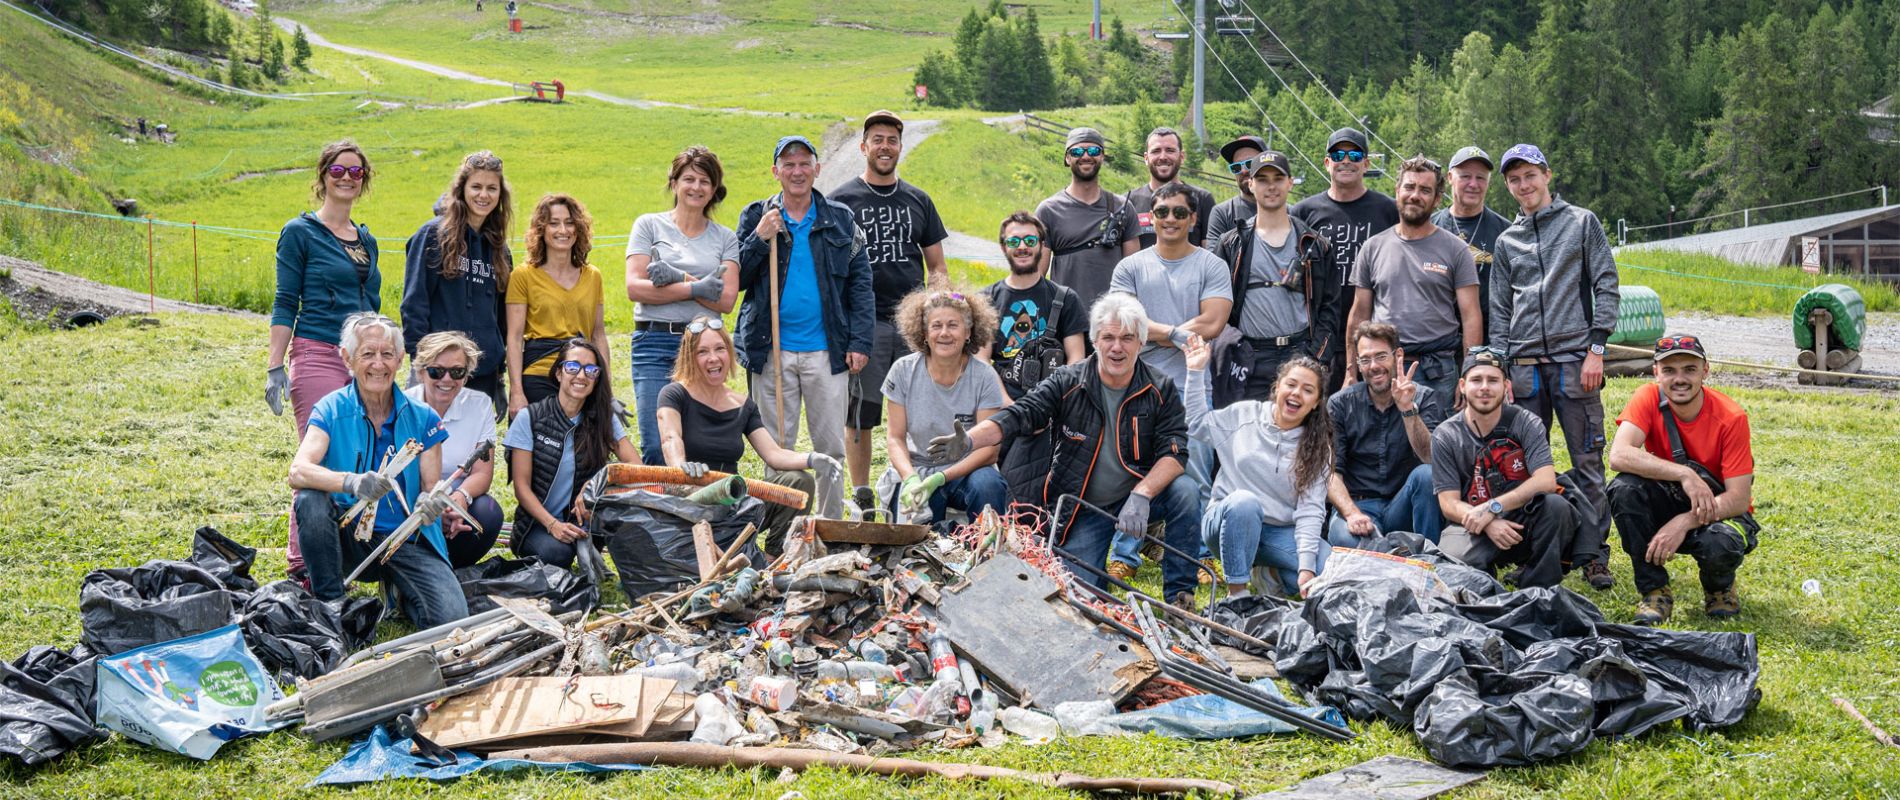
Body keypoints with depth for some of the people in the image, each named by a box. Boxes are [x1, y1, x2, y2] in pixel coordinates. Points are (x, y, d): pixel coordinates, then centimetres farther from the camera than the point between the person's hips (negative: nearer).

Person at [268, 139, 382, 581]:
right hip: (317, 357, -6)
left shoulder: (366, 239, 18)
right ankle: (303, 563, -3)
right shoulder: (300, 232, 0)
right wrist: (275, 367, -9)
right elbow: (285, 304, -3)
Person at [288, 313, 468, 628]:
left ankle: (398, 588, 13)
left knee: (451, 618, -23)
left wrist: (430, 504, -24)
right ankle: (329, 602, -11)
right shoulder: (331, 411, -4)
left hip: (408, 540, 1)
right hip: (350, 537, -1)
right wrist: (351, 482, -40)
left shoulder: (421, 418, 2)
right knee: (310, 500, -32)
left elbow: (432, 490, 2)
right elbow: (298, 472, -20)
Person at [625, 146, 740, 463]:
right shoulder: (649, 225, 9)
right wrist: (695, 288, -9)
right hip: (655, 342, -2)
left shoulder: (725, 238, 13)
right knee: (656, 446, -10)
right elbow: (634, 288, -4)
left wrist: (678, 278, -11)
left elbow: (726, 300, 0)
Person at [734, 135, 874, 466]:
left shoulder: (840, 219, 6)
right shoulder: (755, 218, 6)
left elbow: (861, 284, 6)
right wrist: (759, 239, -12)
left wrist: (860, 342, -3)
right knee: (776, 447, 7)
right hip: (772, 351, 0)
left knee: (831, 448, 4)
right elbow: (735, 280, 2)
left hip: (827, 351, 0)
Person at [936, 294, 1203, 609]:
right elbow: (1018, 415, -16)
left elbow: (1175, 451, -16)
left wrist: (1141, 494, -34)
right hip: (1080, 509, 0)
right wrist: (969, 440, -36)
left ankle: (1179, 596, -14)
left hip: (1137, 496, 0)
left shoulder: (1161, 391, -7)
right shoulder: (1068, 383, -7)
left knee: (1185, 492, -29)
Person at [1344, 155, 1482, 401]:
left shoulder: (1455, 250, 4)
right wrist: (1351, 374, 6)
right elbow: (1359, 314, 11)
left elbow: (1471, 317, 0)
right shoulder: (1373, 248, 10)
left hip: (1438, 374, -2)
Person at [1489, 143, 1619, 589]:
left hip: (1574, 360, -3)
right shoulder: (1507, 241, 16)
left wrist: (1596, 349, -8)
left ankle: (1592, 554, 0)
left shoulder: (1582, 222, 7)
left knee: (1587, 461, -4)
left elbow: (1606, 287, 1)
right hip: (1524, 365, 3)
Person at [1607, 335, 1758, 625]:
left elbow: (1739, 499, -21)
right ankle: (1655, 591, -12)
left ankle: (1720, 589, 4)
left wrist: (1684, 523, -33)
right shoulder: (1648, 399, -14)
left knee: (1719, 545, -37)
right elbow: (1618, 455, -31)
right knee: (1624, 489, -29)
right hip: (1671, 503, 2)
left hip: (1719, 511, -2)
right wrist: (1684, 474, -39)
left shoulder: (1731, 417, -19)